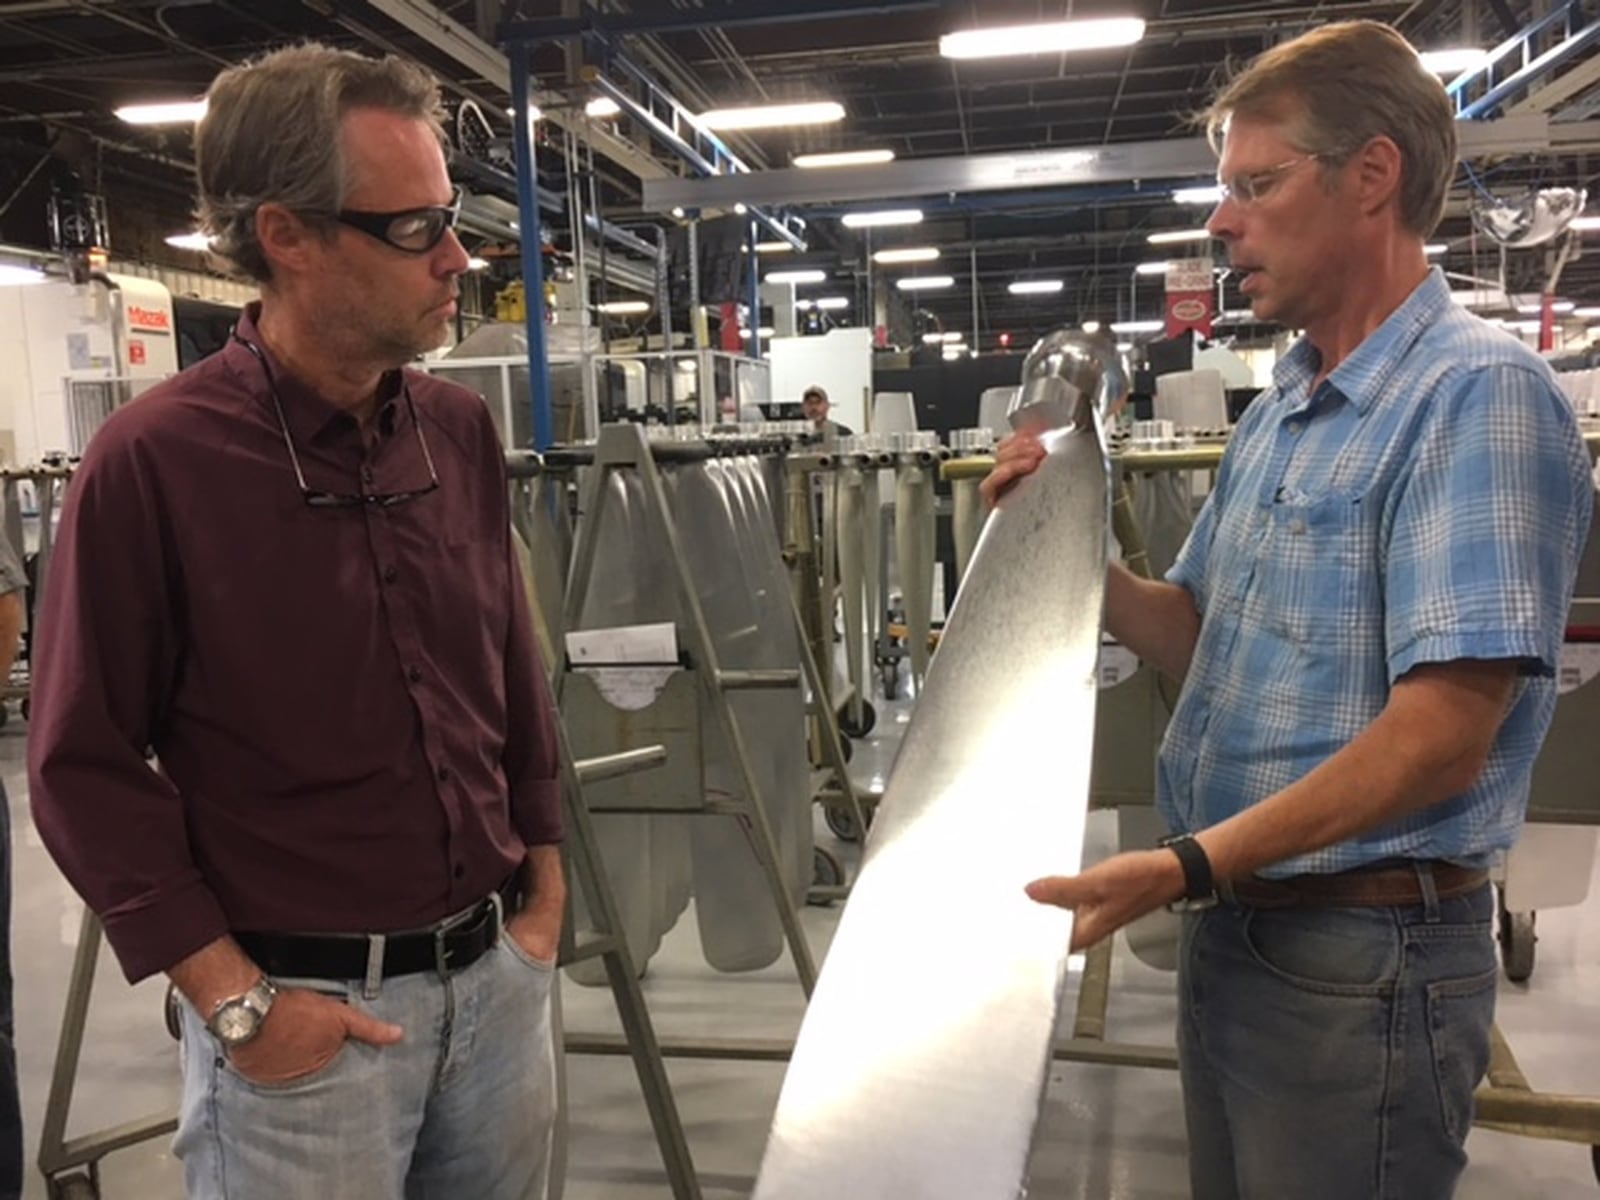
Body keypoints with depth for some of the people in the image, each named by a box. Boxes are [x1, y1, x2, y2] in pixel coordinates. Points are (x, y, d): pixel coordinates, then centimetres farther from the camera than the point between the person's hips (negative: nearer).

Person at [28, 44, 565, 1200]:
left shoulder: (462, 432, 2)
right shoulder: (154, 462, -15)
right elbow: (85, 768, -11)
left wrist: (544, 893, 9)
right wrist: (234, 1000, -12)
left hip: (499, 975, 5)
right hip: (309, 1013, -5)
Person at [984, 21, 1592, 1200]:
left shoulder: (1478, 392, -18)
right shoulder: (1276, 413, 9)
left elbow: (1442, 735, -24)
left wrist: (1186, 866, -28)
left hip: (1365, 954, -8)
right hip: (1236, 927, 8)